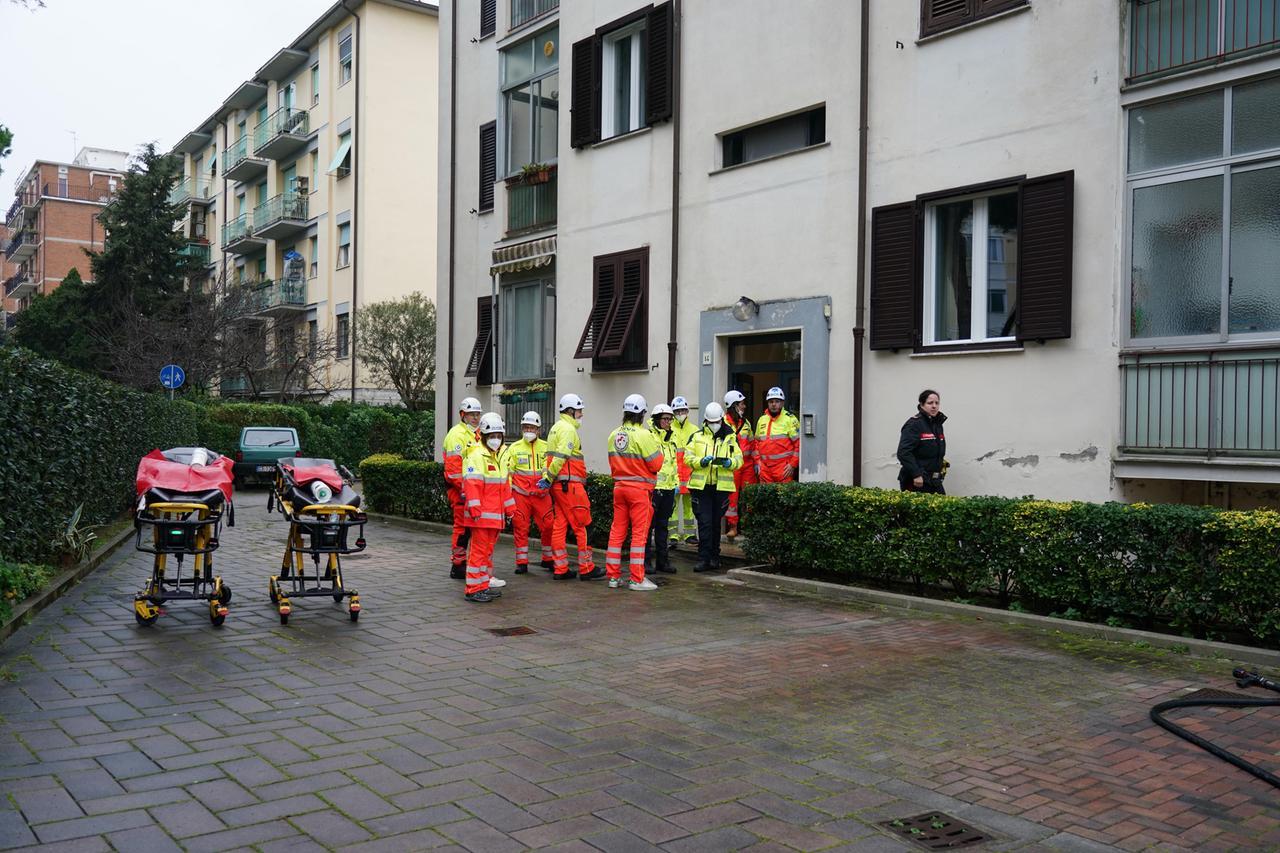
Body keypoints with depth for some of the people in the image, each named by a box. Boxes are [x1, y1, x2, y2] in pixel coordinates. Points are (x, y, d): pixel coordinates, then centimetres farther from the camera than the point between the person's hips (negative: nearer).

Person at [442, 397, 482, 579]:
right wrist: (463, 489, -22)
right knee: (462, 527, -7)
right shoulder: (457, 434, -10)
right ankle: (457, 566, -1)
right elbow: (453, 466, -18)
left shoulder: (476, 435, 20)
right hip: (460, 489, -9)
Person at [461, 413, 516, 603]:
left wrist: (509, 508, 25)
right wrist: (475, 508, -26)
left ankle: (484, 584, 25)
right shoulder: (476, 455, -11)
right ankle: (474, 589, -3)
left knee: (488, 549, 15)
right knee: (479, 549, -6)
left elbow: (505, 485, 26)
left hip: (496, 515, 9)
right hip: (481, 515, -9)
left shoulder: (499, 457, 18)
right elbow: (471, 484, -19)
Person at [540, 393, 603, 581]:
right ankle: (586, 568, 1)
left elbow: (551, 456, 16)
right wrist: (549, 478, -14)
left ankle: (560, 569, 11)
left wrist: (546, 477, 8)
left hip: (558, 485, 10)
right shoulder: (568, 429, -11)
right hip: (569, 483, -10)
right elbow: (560, 457, -20)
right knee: (581, 525, -3)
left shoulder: (556, 428, 21)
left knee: (560, 526, 9)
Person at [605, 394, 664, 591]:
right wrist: (659, 450, 5)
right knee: (639, 532, -2)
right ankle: (637, 579, -1)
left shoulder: (614, 435, 7)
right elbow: (656, 464, -12)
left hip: (619, 486, 7)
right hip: (639, 488, -6)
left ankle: (613, 576, 15)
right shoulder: (643, 435, -14)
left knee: (617, 530, 10)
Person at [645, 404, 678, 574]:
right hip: (653, 487, -8)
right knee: (649, 524, -2)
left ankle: (662, 560, 18)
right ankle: (645, 560, 5)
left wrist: (676, 483, 19)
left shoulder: (670, 439, 17)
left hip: (668, 488, 8)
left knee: (663, 525, 12)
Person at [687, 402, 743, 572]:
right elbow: (688, 458, 2)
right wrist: (701, 461, -17)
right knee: (704, 522, -5)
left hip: (722, 486, 1)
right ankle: (704, 558, -4)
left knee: (716, 522, 9)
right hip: (701, 486, -1)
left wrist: (730, 462, -17)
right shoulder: (696, 437, 7)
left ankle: (714, 557, 20)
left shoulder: (731, 437, 8)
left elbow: (739, 459, 5)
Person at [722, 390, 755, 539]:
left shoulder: (745, 422, 16)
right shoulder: (723, 422, -5)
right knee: (732, 496, -3)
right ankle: (732, 526, 5)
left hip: (747, 464, 5)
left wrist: (756, 462, 16)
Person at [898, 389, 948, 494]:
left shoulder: (937, 424, 15)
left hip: (934, 481, 8)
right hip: (916, 482, -8)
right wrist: (916, 475, -25)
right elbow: (903, 452, -22)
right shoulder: (914, 424, -12)